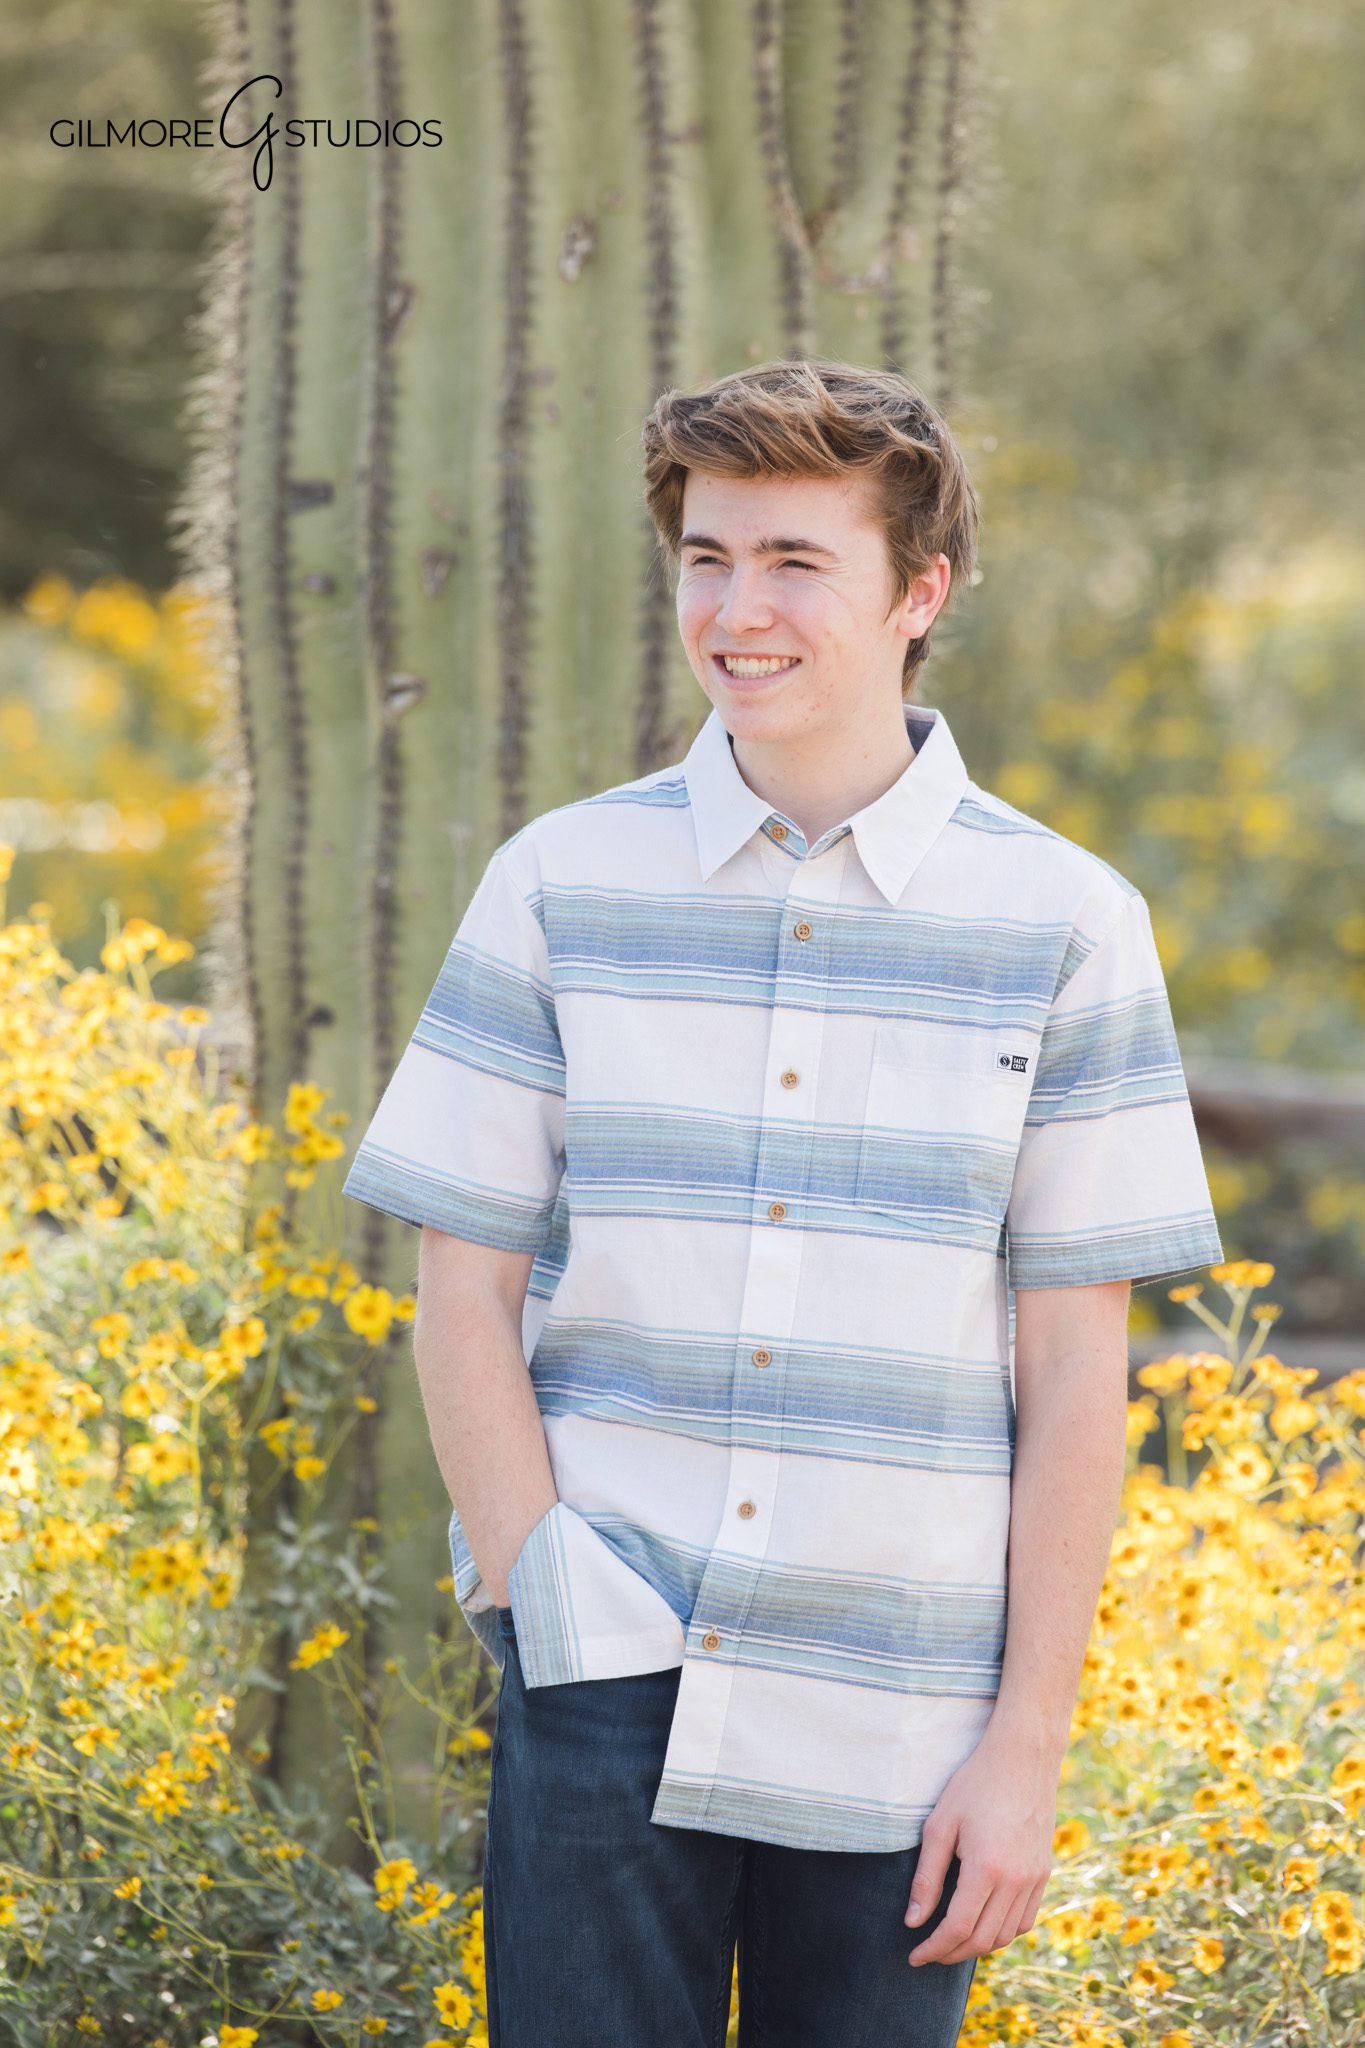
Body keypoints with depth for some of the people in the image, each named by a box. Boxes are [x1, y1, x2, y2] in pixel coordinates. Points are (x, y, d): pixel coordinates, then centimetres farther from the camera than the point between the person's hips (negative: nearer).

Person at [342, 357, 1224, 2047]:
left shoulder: (1062, 924, 1)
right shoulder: (561, 887, 3)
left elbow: (1075, 1363, 1)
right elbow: (463, 1293, 4)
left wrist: (1029, 1745, -3)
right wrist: (544, 1600, -8)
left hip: (899, 1722, 0)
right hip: (612, 1697, 0)